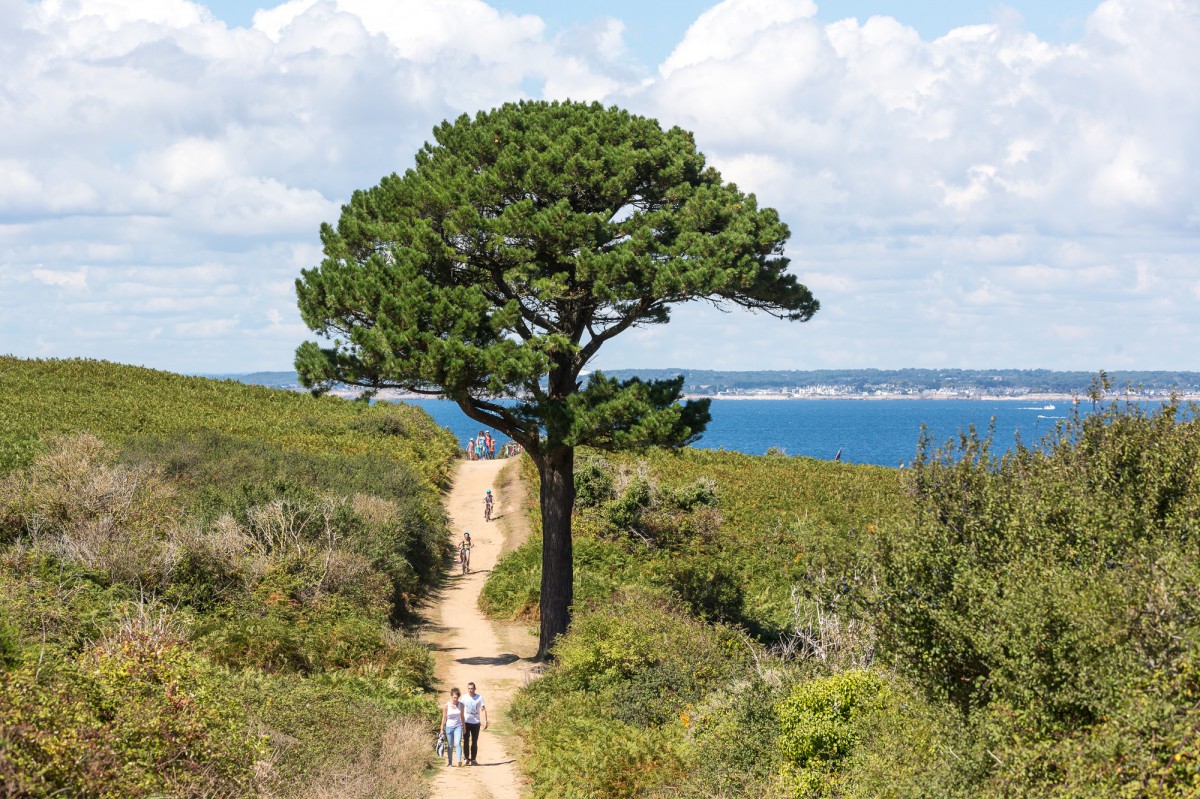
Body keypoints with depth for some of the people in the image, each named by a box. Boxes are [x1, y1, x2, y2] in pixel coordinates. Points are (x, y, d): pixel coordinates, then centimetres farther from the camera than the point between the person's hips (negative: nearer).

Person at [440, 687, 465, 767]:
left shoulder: (461, 705, 0)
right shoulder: (447, 706, -6)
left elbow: (462, 717, 10)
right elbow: (444, 718, 0)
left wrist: (464, 727, 13)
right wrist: (442, 729, 2)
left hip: (458, 727, 0)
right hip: (449, 727, 0)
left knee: (458, 743, -18)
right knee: (450, 746, 7)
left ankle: (459, 760, -27)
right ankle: (449, 762, 16)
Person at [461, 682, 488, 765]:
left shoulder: (479, 698, -2)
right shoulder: (464, 698, 1)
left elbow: (483, 710, -3)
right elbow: (461, 710, 7)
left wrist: (485, 721, -12)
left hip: (475, 723, 0)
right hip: (466, 722, 0)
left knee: (474, 742, 6)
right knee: (466, 741, -2)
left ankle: (473, 759, 12)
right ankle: (467, 759, 2)